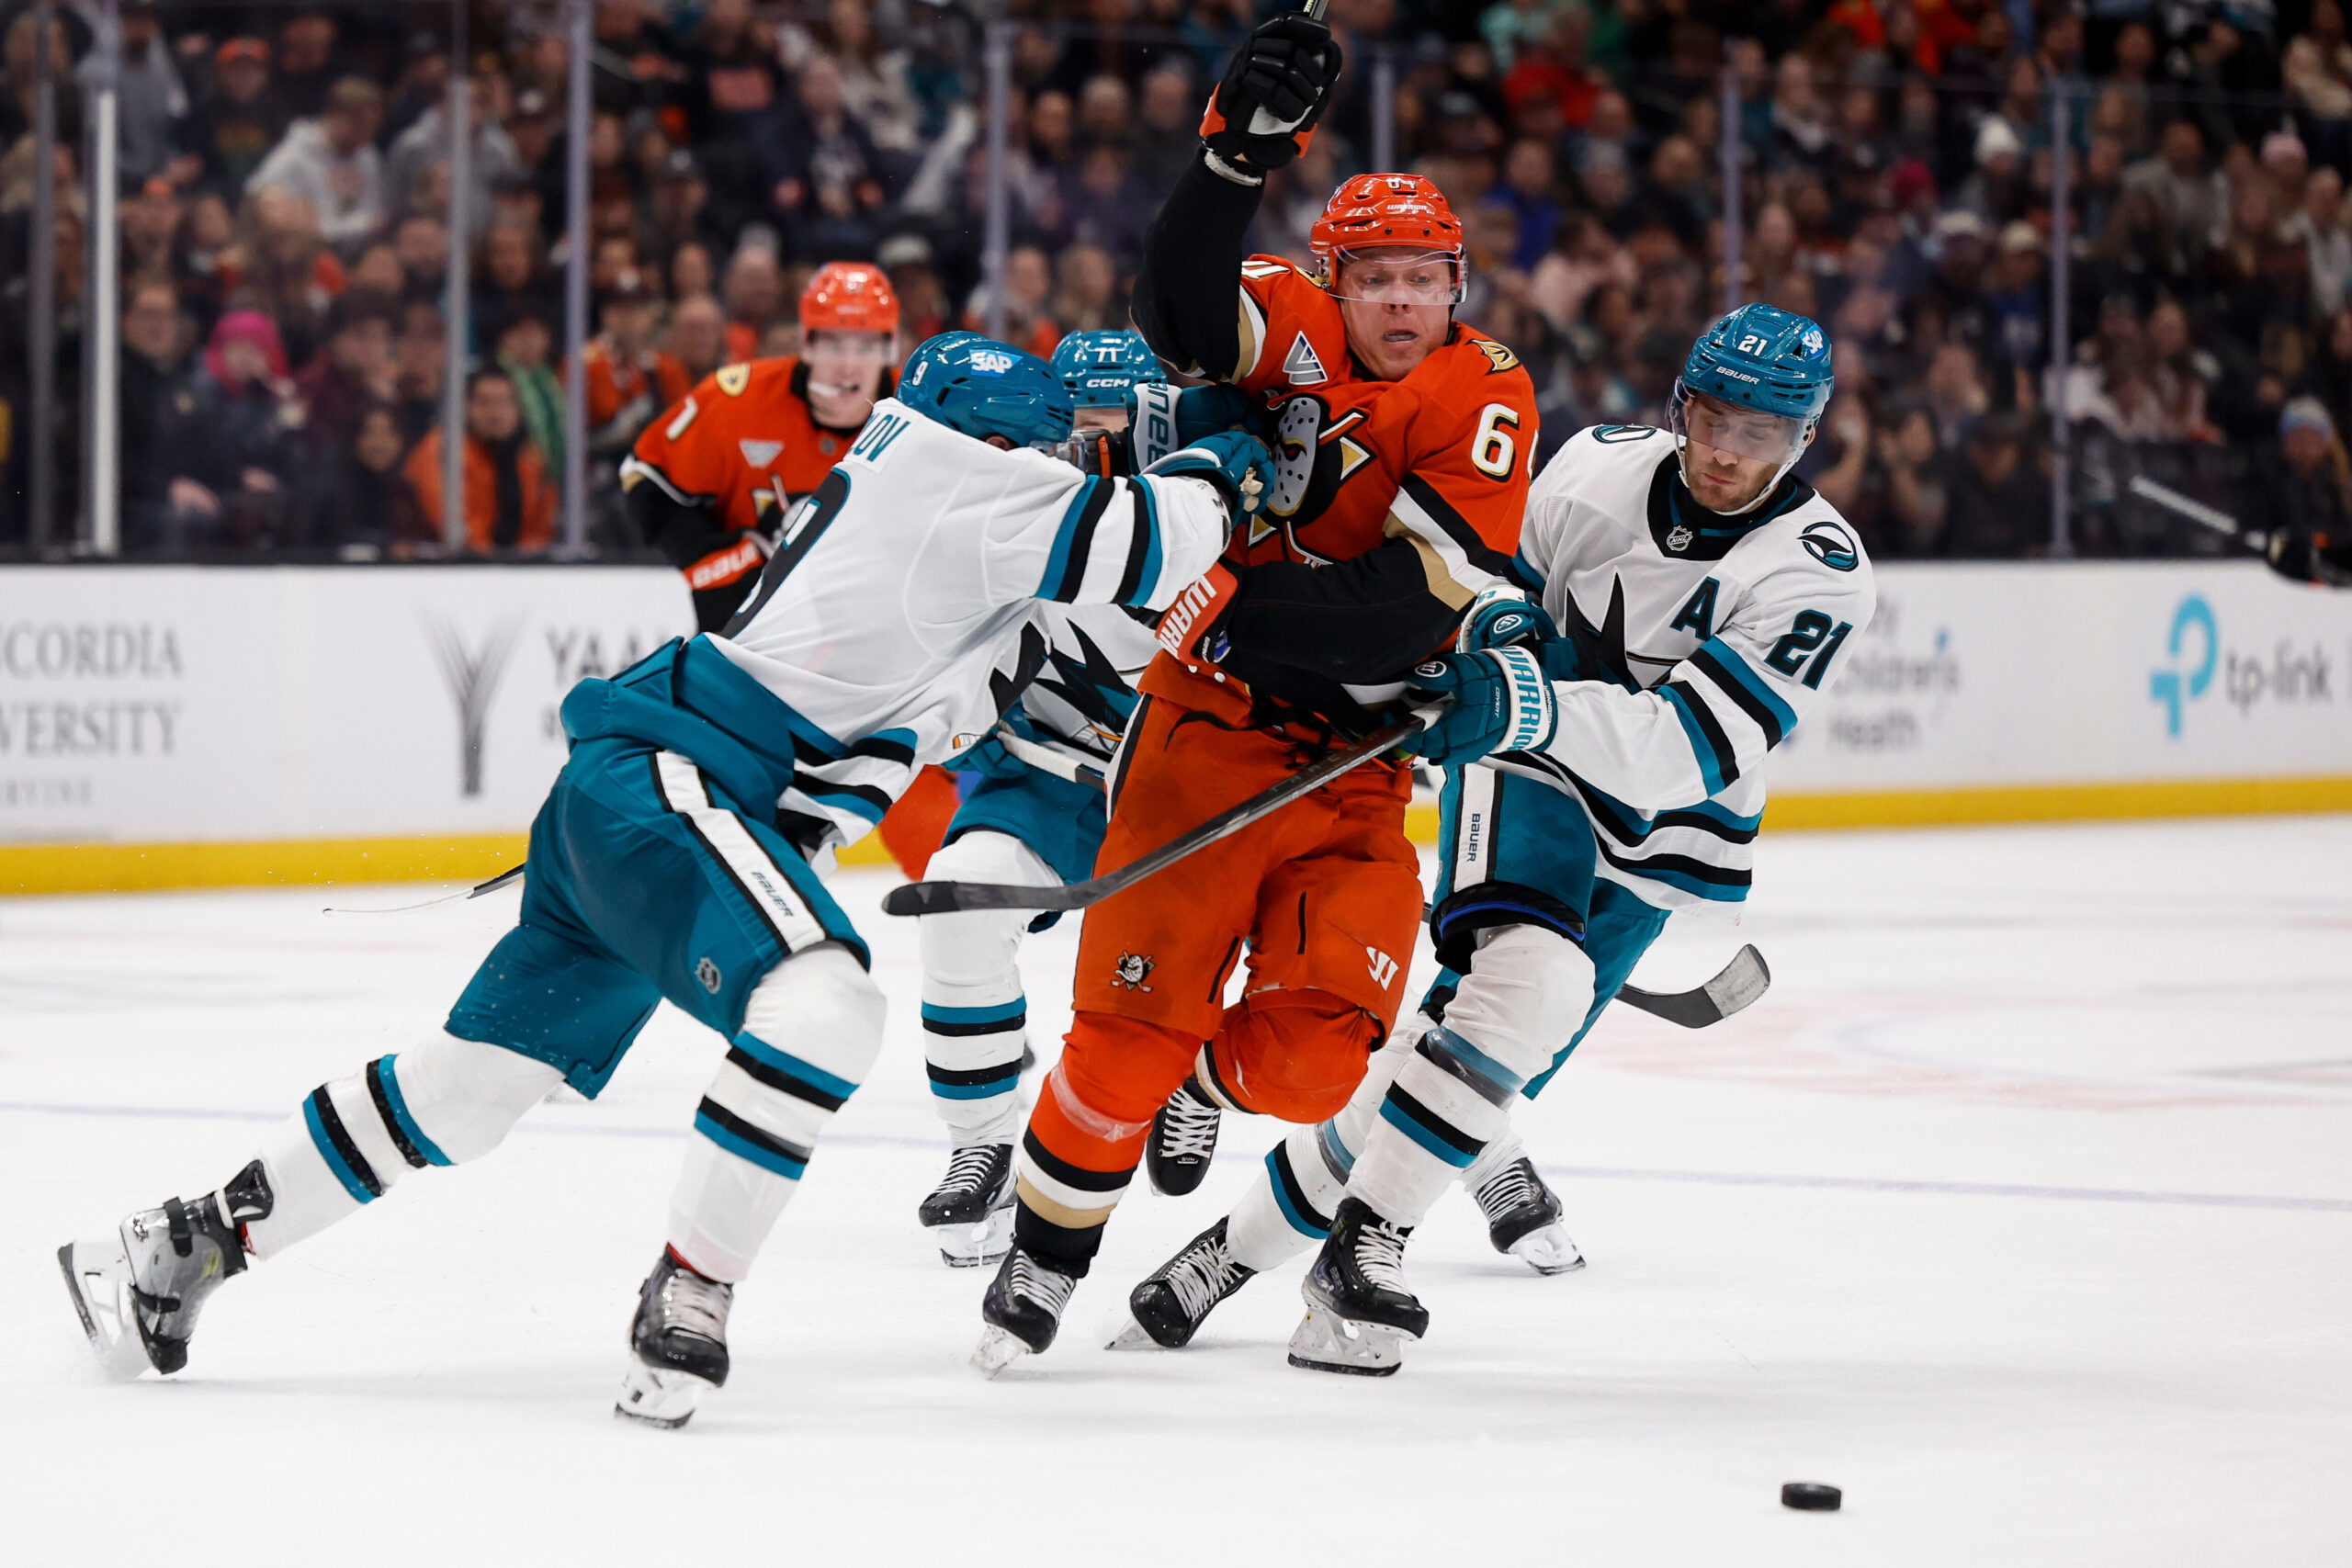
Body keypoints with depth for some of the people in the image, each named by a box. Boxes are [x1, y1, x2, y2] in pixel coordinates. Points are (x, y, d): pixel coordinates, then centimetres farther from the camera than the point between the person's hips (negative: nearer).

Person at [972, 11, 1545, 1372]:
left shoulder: (1484, 400, -4)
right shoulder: (1289, 328, -1)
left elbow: (1417, 603, -15)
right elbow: (1182, 305, -24)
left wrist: (1243, 605, -23)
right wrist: (1248, 145, -36)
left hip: (1360, 761, 1)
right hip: (1212, 721, -1)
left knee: (1311, 1057, -7)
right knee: (1135, 1021, -8)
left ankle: (1210, 1073, 29)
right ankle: (1048, 1250, 11)